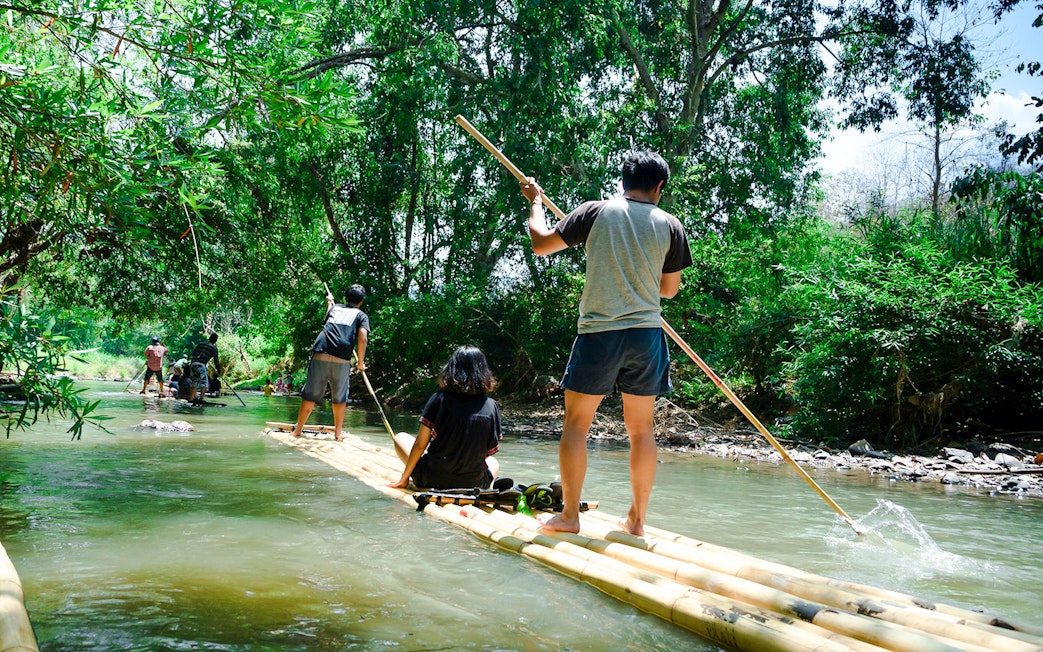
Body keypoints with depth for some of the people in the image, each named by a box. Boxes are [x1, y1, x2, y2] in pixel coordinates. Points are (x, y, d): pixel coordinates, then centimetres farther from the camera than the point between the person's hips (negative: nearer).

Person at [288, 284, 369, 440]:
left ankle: (298, 429, 14)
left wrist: (329, 301, 69)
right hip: (342, 361, -2)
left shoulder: (335, 307, 24)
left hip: (320, 356, 2)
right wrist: (360, 362, 6)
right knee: (339, 398, 12)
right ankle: (338, 432, 19)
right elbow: (362, 338, -4)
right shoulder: (362, 315, 13)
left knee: (310, 395, 8)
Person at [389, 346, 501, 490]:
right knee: (493, 462, 37)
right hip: (474, 483, 2)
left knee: (401, 438, 23)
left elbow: (420, 445, -8)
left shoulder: (439, 398, -11)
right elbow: (490, 451, -1)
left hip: (432, 481, -1)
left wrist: (404, 479, 5)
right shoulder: (491, 407, -8)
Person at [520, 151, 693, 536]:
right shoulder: (670, 226, 3)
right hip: (646, 334, 2)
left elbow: (541, 244, 4)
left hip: (599, 333, -2)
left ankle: (569, 515, 10)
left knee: (576, 423, 8)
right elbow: (669, 289, 11)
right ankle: (637, 519, 18)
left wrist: (534, 202, 21)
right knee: (641, 428, 11)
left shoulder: (596, 212, -2)